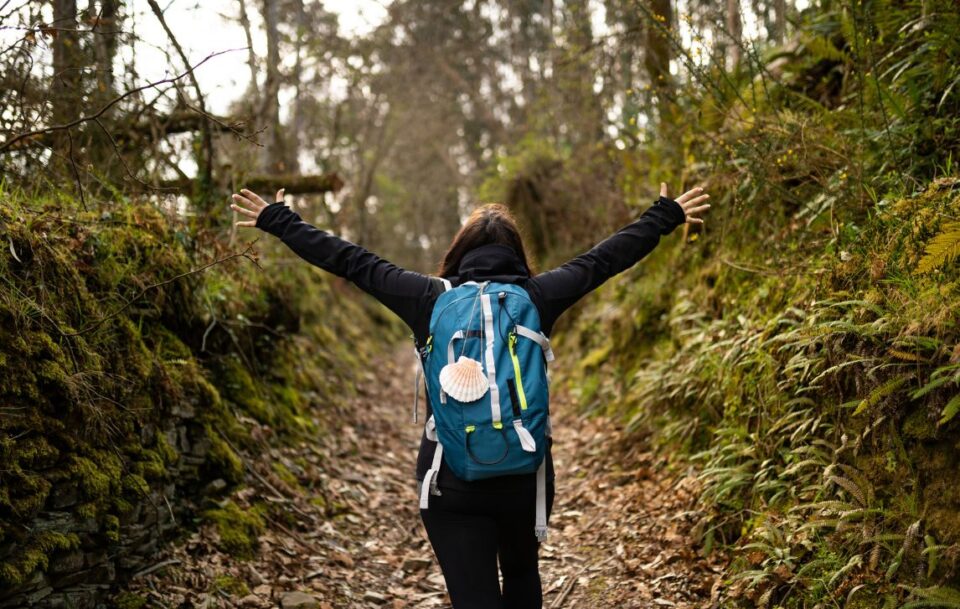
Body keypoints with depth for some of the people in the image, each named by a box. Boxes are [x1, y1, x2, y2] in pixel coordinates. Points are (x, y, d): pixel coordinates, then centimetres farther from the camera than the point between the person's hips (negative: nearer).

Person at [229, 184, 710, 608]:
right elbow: (605, 258, 9)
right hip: (526, 474, 2)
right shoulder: (538, 296, -2)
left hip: (451, 480, -2)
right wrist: (665, 216, 23)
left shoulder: (430, 299, -4)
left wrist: (276, 220, 12)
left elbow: (351, 261, 2)